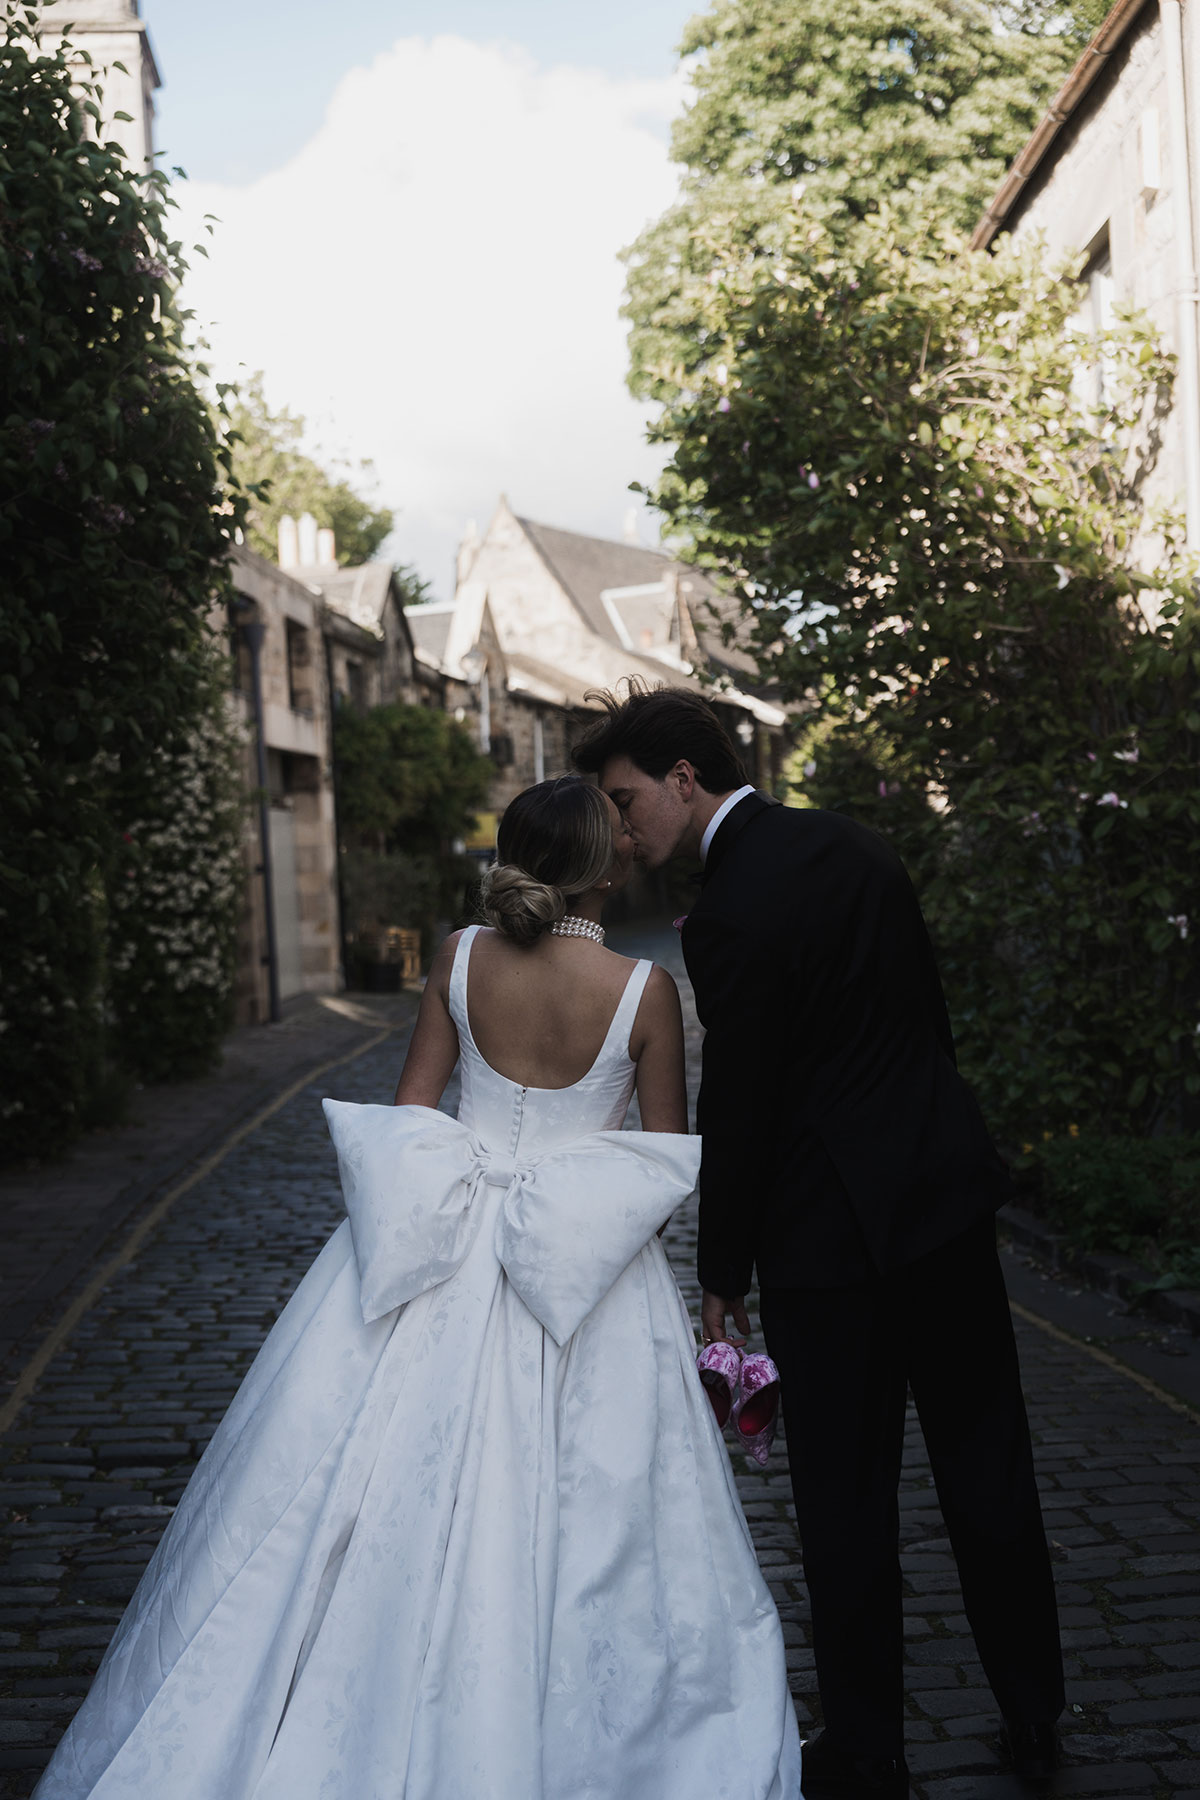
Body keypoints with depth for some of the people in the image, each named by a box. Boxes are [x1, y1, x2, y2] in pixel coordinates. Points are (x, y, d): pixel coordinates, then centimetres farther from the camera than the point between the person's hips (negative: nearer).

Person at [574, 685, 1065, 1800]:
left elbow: (736, 1112, -14)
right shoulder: (852, 843, 5)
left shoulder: (728, 918, -19)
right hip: (950, 1191, 8)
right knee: (988, 1467, 17)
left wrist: (722, 1277, -2)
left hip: (833, 1228, -7)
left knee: (846, 1500, 7)